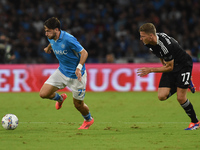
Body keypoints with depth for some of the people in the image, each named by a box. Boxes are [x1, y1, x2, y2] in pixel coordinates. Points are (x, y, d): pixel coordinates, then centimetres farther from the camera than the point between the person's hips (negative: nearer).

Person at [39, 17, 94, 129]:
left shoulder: (68, 39, -28)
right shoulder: (52, 39, -5)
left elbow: (84, 53, -25)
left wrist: (79, 67, -35)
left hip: (76, 75, -6)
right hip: (62, 72, 6)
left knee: (78, 104, 5)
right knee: (43, 93, -7)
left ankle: (88, 120, 38)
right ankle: (60, 98, 28)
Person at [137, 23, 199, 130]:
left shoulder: (165, 45, -36)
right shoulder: (149, 42, -11)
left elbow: (169, 67, -25)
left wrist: (150, 70, -26)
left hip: (183, 66, -8)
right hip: (170, 65, 8)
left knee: (181, 98, -12)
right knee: (162, 96, -7)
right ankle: (186, 83, 19)